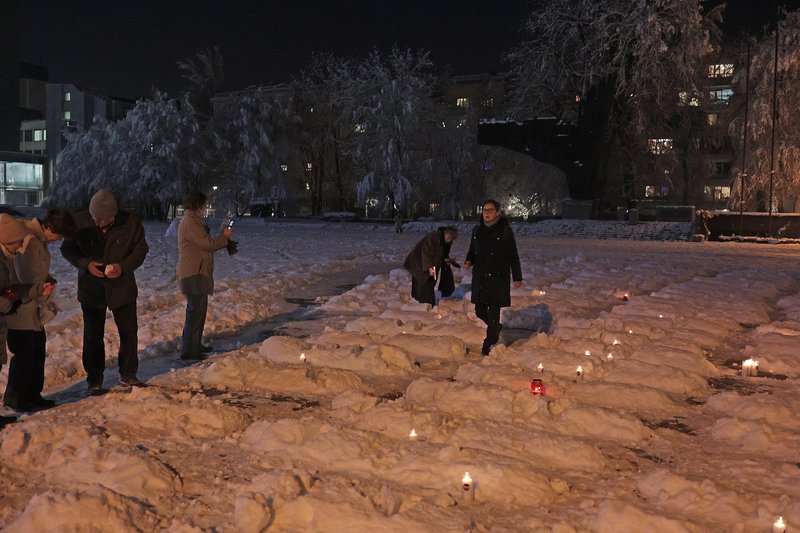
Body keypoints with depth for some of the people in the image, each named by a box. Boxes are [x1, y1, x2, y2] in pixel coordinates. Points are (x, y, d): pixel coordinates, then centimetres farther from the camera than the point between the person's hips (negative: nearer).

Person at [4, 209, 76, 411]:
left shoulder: (39, 238, 8)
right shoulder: (30, 240, -24)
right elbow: (31, 279, -24)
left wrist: (49, 281, 1)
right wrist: (46, 302, -12)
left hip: (32, 306, 10)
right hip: (21, 308, -10)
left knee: (37, 348, 16)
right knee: (24, 352, 1)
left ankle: (32, 395, 26)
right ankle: (16, 398, 16)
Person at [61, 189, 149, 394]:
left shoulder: (130, 222, -14)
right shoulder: (80, 222, -13)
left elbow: (140, 249, -5)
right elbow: (67, 249, -2)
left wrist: (123, 266, -23)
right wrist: (85, 264, -20)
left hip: (122, 287, 0)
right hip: (91, 289, 0)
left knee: (129, 332, 9)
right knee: (93, 336, 8)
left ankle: (128, 375, 25)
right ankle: (94, 380, 21)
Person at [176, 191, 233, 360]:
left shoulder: (192, 221, 18)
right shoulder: (190, 223, -16)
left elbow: (205, 244, 18)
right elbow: (208, 244, -20)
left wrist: (223, 238, 9)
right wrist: (225, 237, -6)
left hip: (197, 274, 11)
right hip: (194, 275, -11)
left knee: (198, 310, 17)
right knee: (196, 311, -8)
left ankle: (195, 345, 27)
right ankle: (188, 349, -4)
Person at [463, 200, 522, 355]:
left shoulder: (505, 230, -5)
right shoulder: (477, 230, 8)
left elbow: (513, 255, -3)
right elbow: (472, 251, 19)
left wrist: (517, 277, -3)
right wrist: (469, 261, -3)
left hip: (498, 277, -5)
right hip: (479, 277, 5)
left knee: (493, 312, -4)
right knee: (480, 311, 10)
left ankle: (489, 343, 8)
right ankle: (496, 328, 37)